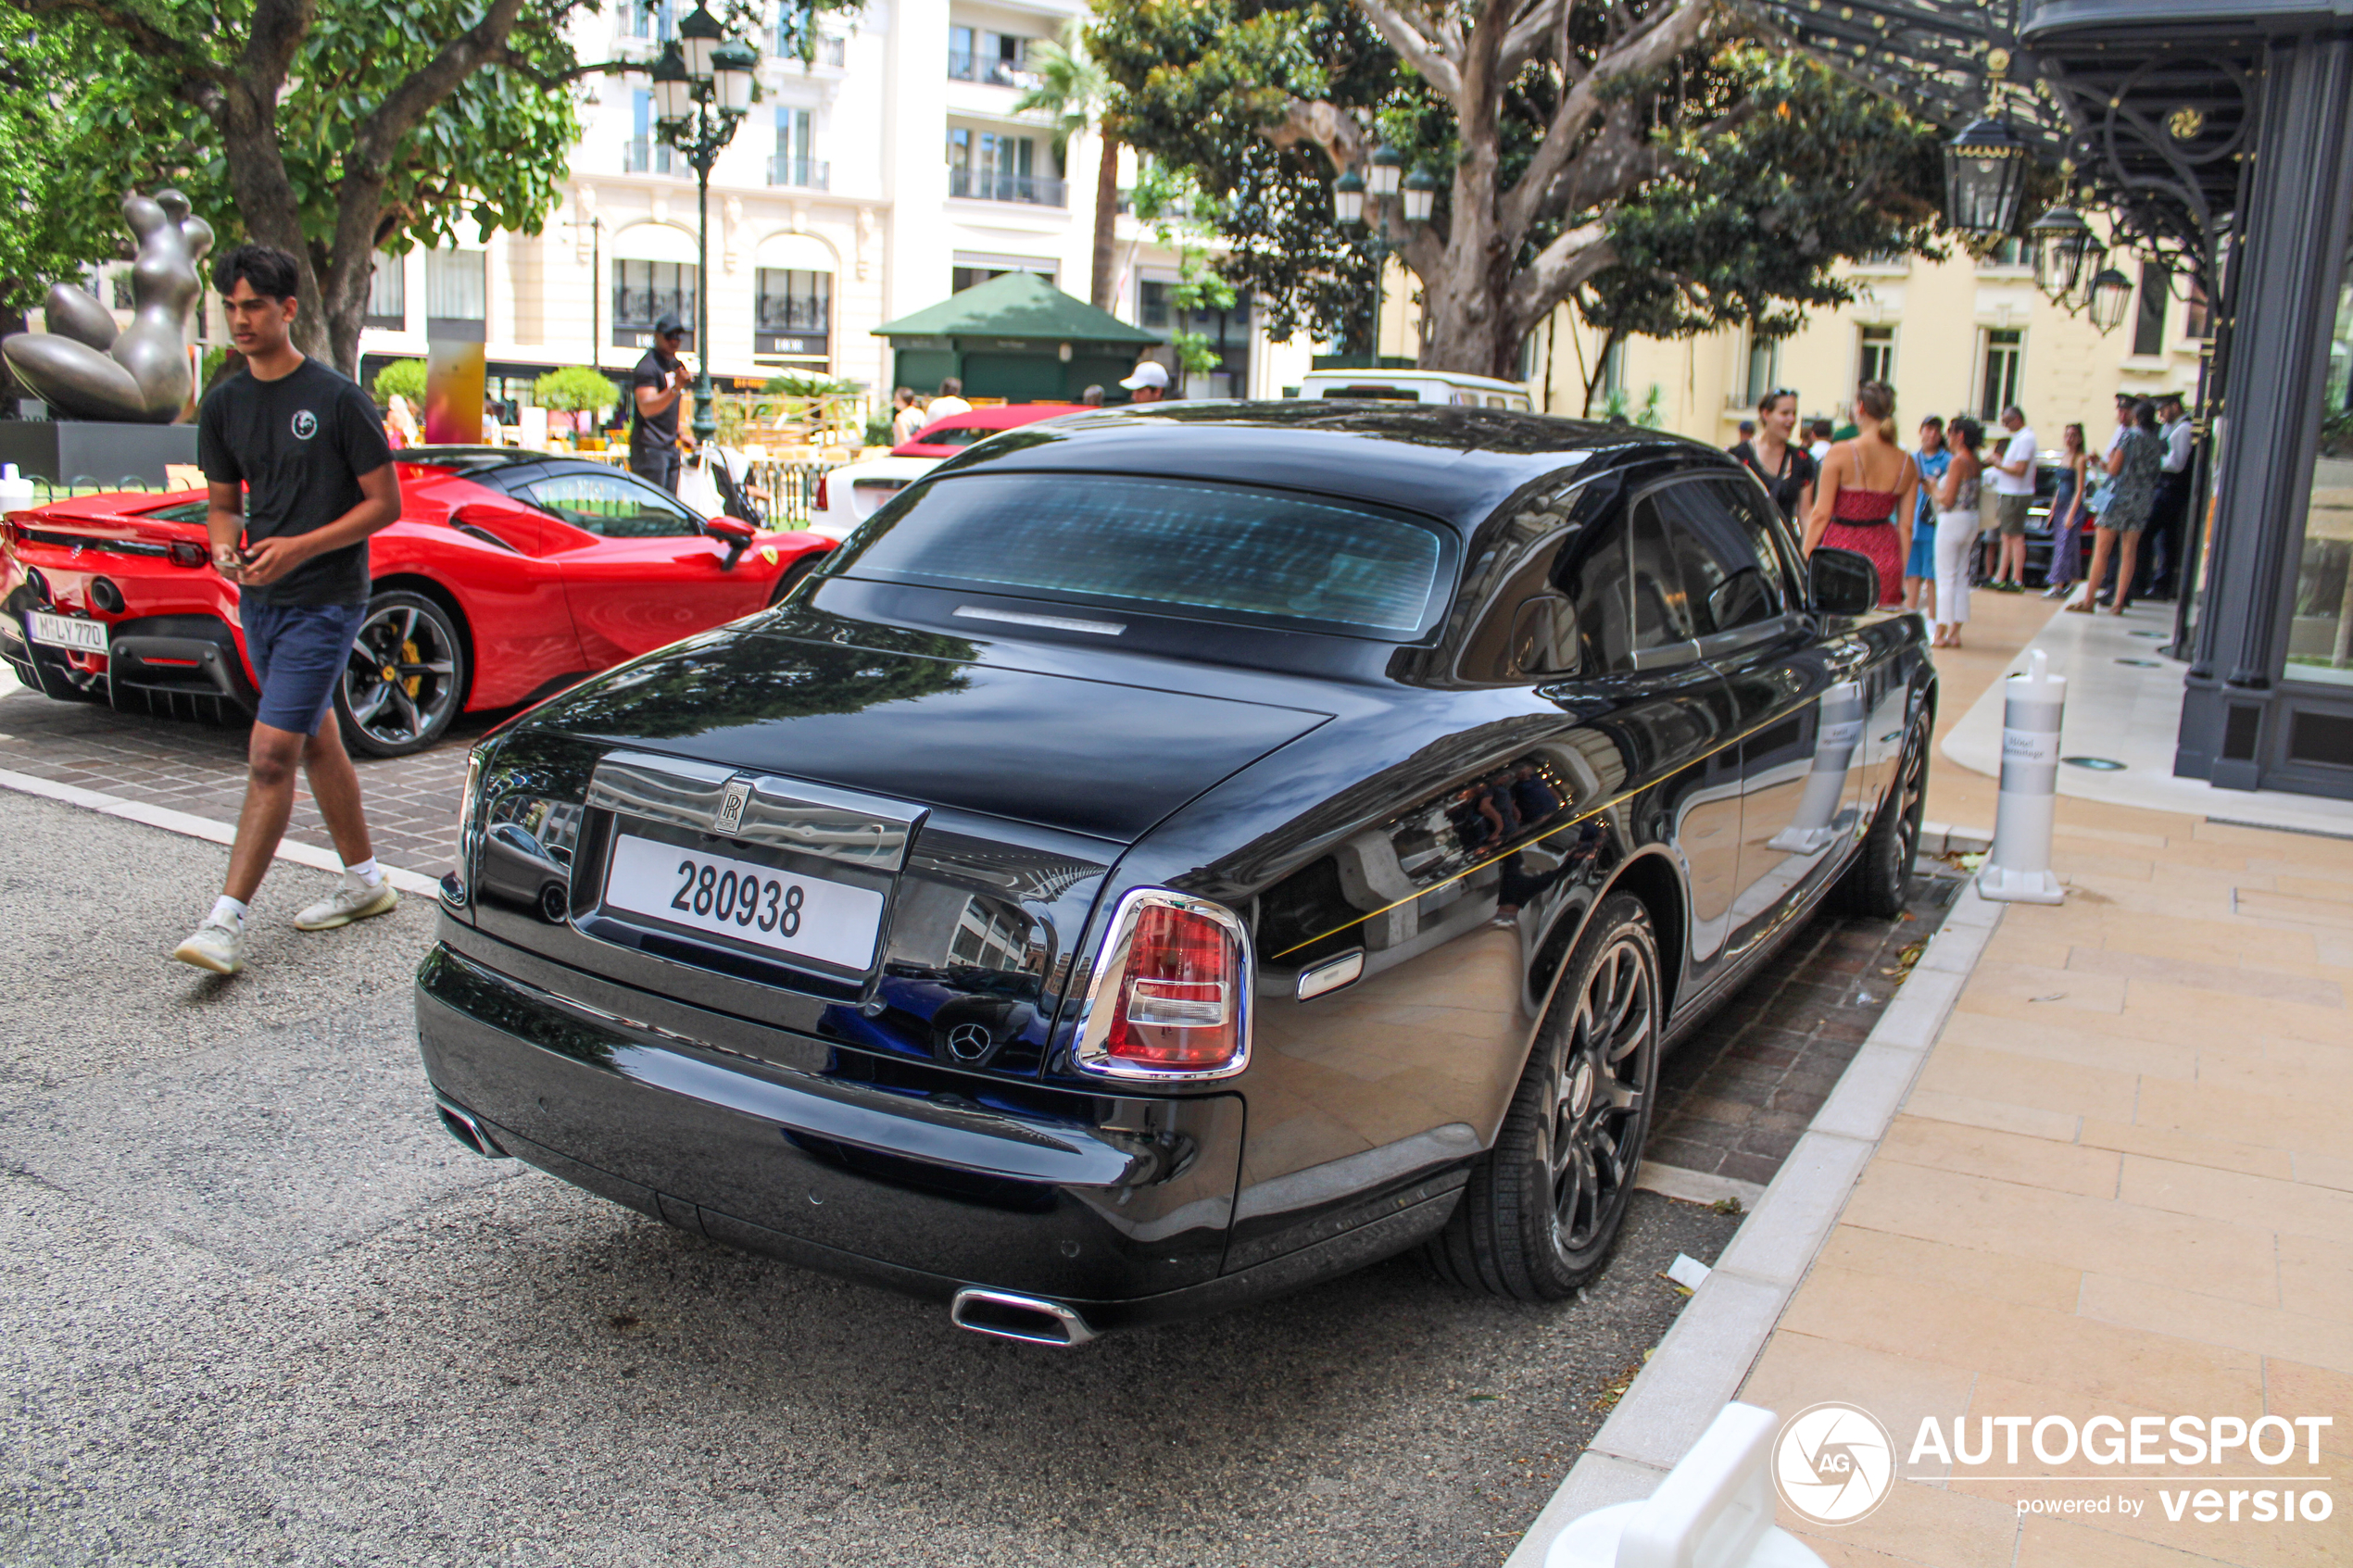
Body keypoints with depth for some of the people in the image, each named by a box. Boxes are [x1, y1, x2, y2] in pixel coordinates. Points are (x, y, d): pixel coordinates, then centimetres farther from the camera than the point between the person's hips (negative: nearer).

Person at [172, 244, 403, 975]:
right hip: (260, 599, 7)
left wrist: (298, 547, -18)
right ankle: (364, 881, 29)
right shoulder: (223, 406, 8)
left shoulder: (337, 400, -10)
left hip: (325, 600, -7)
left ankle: (227, 920, -11)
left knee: (270, 755, -11)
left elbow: (386, 504, -9)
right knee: (317, 743, 15)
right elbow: (223, 501, 16)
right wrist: (223, 547, -7)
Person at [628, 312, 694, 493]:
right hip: (649, 447, -9)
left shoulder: (675, 364, 18)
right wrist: (675, 389, -36)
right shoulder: (648, 366, -12)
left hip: (671, 446, 9)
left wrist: (680, 434, 20)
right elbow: (646, 408, -25)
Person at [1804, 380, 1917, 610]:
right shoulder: (1907, 462, 4)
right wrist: (1901, 576, 13)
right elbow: (1905, 526, 6)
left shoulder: (1841, 453, -8)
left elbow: (1821, 514, -8)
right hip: (1886, 553, 4)